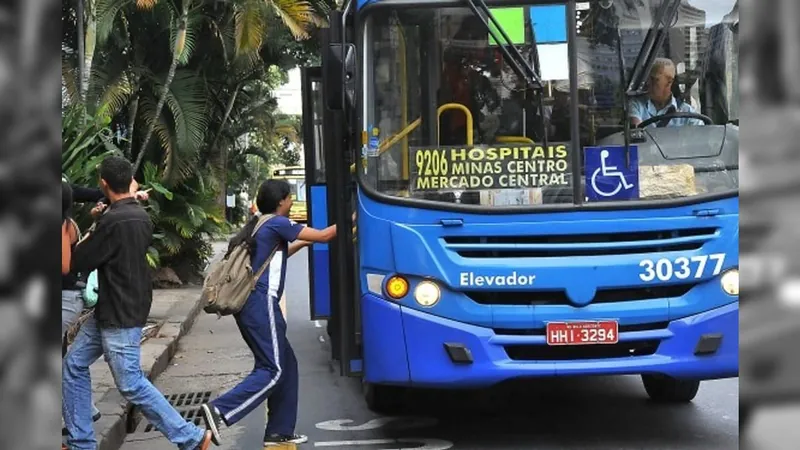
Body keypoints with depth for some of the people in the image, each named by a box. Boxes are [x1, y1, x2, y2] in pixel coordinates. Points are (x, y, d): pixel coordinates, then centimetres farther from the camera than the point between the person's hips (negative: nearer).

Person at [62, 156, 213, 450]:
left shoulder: (113, 221, -23)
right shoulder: (141, 216, 7)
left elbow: (78, 262, -15)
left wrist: (85, 240, 3)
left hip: (122, 314, -10)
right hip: (112, 309, 10)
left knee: (131, 384, -4)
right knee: (74, 365, 14)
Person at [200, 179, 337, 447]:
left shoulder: (258, 226, 19)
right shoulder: (277, 224, -6)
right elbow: (323, 236, -4)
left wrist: (301, 244, 38)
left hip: (248, 304, 9)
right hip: (261, 303, -9)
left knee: (286, 364, 13)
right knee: (273, 370, -10)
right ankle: (219, 411, -21)